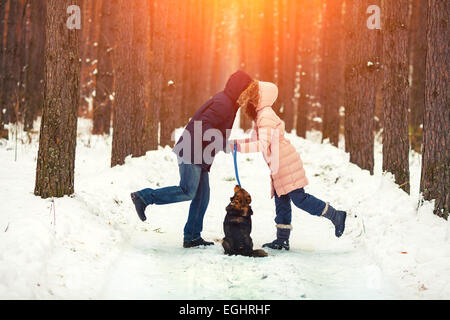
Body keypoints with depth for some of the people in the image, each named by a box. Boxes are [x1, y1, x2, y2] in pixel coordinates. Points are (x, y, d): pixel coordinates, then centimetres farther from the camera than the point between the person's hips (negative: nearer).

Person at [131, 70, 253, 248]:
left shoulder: (228, 103, 19)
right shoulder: (223, 103, -13)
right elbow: (204, 126, -24)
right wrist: (223, 144, -28)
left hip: (200, 156, 11)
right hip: (191, 152, -11)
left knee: (202, 197, 7)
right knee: (187, 192, -16)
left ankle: (192, 237, 9)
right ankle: (144, 197, -9)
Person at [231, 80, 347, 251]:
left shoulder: (265, 116, -17)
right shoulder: (262, 114, 15)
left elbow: (263, 144, -26)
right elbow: (255, 139, 20)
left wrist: (238, 146, -23)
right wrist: (235, 143, 13)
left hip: (286, 164, -10)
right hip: (279, 166, 10)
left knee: (299, 198, -7)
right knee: (281, 200, 10)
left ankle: (336, 216, 2)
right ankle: (282, 240, 14)